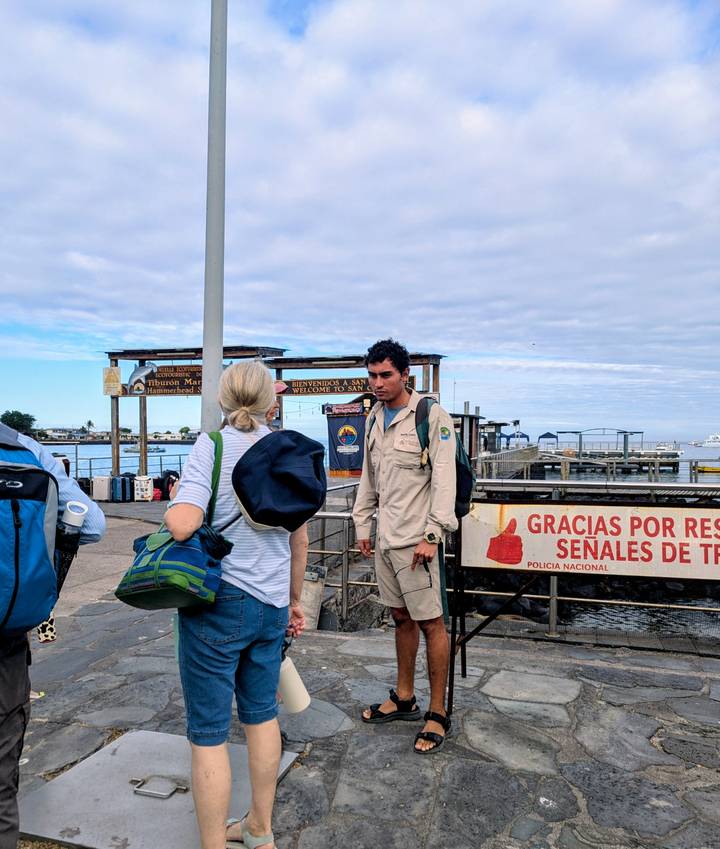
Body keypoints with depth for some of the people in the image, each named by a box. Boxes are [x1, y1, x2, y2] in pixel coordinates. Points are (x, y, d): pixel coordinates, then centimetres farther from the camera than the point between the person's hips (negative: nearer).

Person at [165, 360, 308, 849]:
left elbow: (182, 524, -25)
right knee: (262, 713, 22)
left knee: (209, 732, 8)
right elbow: (300, 540, 8)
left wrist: (170, 510, -1)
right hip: (271, 604, 6)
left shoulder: (212, 445, -12)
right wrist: (295, 600, 21)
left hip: (218, 602, -6)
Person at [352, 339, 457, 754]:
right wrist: (363, 524, 16)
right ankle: (404, 698, 30)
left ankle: (438, 713, 14)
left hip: (416, 539, -7)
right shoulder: (374, 420, 13)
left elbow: (444, 480, -14)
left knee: (431, 622, 0)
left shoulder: (432, 416, -9)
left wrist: (431, 534, -18)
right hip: (386, 537, 7)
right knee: (401, 618, 16)